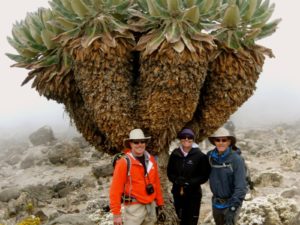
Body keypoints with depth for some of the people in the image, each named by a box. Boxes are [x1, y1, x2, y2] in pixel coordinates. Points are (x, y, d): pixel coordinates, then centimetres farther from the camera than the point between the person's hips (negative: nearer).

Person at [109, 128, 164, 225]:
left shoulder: (151, 160, 4)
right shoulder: (124, 163, -14)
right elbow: (115, 189, -15)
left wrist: (159, 201, 13)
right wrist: (116, 213, -16)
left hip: (151, 205, 6)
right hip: (134, 207, -6)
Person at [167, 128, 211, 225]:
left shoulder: (200, 156, -9)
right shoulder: (175, 154, 0)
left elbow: (205, 176, -7)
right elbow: (169, 172, 6)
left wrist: (190, 182, -18)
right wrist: (177, 180, -13)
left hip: (193, 194, -3)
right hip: (177, 192, 3)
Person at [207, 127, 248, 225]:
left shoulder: (236, 159, -19)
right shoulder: (210, 156, -5)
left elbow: (241, 186, -22)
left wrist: (232, 208, -27)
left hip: (231, 203, -5)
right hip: (216, 202, 5)